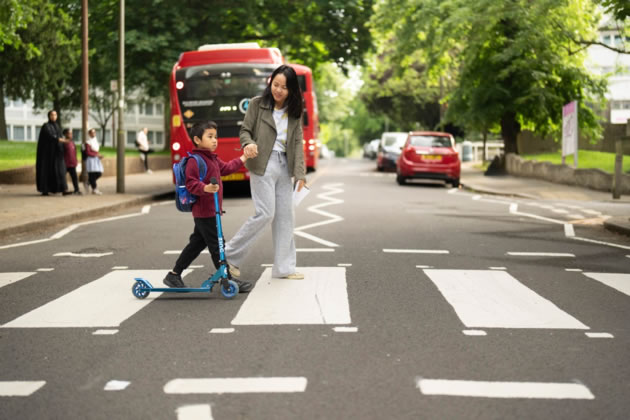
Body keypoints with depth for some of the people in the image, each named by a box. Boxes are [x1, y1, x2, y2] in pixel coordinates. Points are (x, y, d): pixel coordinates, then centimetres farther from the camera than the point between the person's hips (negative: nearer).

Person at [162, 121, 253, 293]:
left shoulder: (213, 159, 14)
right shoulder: (195, 161, -17)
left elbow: (226, 168, 27)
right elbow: (191, 184, -23)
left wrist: (243, 158, 31)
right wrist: (206, 188, -39)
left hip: (211, 210, 11)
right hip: (204, 212, -10)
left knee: (197, 243, 15)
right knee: (217, 246, -4)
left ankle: (174, 275, 23)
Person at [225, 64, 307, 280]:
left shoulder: (295, 112, 8)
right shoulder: (257, 104, -2)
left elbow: (298, 142, 4)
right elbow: (245, 130, 1)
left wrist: (300, 173, -5)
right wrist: (248, 144, -23)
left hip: (284, 165, 5)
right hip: (263, 164, -5)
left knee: (285, 216, 5)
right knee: (265, 213, -11)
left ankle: (284, 268, 12)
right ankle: (230, 255, 2)